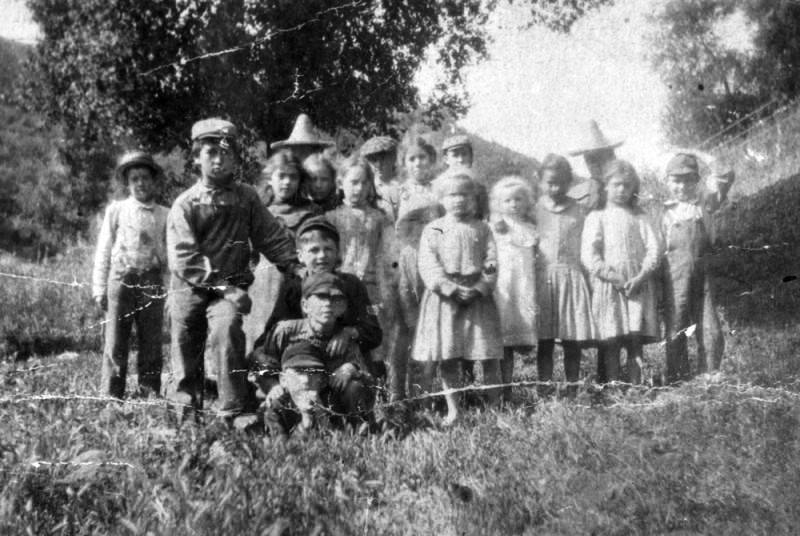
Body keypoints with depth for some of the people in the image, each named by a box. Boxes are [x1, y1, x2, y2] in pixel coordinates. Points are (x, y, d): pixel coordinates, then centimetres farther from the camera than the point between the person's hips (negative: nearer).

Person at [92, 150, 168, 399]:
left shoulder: (165, 215, 9)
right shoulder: (116, 210, 8)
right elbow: (103, 251, 8)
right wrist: (99, 288, 3)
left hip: (152, 282, 1)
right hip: (120, 278, -1)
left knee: (152, 344, 5)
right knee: (115, 344, -1)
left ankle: (150, 395, 14)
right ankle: (111, 397, 5)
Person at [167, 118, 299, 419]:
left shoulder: (246, 198, 7)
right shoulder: (185, 204, 0)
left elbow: (273, 237, 10)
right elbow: (183, 258, -10)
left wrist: (296, 266, -5)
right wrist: (220, 286, -19)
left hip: (230, 285, -1)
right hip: (190, 288, 1)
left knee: (226, 329, -27)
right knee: (186, 350, 8)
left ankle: (234, 411, -26)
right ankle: (186, 411, 29)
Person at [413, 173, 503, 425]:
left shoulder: (481, 229, 8)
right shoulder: (432, 230, 4)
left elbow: (491, 263, 2)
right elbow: (429, 265, -6)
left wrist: (479, 288, -14)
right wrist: (453, 289, -17)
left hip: (478, 297, 1)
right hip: (444, 298, -1)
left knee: (490, 357, 0)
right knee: (447, 358, 2)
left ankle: (494, 406, 11)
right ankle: (452, 409, 12)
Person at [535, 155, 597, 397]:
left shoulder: (579, 212, 7)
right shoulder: (534, 211, 5)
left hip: (572, 276, 1)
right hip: (542, 278, -1)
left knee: (572, 341, 3)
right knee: (544, 341, 2)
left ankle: (572, 391, 12)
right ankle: (544, 391, 8)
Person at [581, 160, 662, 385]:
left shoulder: (639, 216, 15)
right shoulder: (597, 217, 8)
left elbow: (654, 248, 5)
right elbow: (589, 254, -3)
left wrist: (641, 277, -10)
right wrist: (613, 277, -12)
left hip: (638, 285, 2)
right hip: (608, 285, -2)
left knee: (635, 342, -1)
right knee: (611, 343, -4)